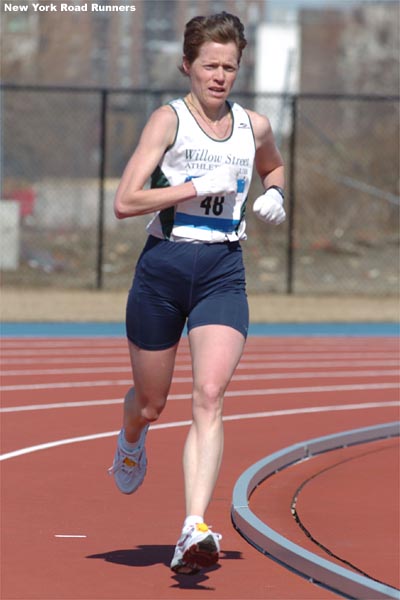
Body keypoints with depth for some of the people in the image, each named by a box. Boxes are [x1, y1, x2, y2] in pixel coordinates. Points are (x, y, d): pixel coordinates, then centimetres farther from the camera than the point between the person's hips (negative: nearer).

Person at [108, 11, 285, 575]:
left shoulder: (255, 127, 8)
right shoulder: (169, 119, -5)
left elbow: (273, 166, 33)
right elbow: (125, 201, -13)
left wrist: (273, 196, 11)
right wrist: (197, 187, -19)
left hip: (223, 272, 2)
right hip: (163, 267, -2)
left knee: (209, 397, -17)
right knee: (151, 402, 13)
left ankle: (194, 530, -25)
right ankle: (131, 443, 52)